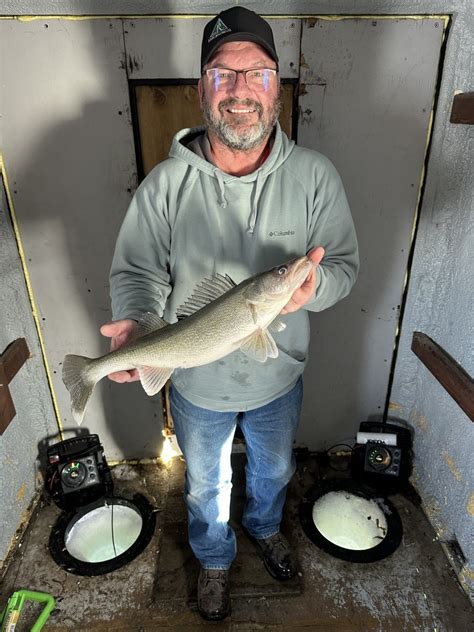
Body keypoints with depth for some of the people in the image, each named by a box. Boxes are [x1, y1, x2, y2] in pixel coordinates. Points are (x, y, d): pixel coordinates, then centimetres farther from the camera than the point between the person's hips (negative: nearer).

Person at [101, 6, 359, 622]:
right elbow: (136, 271, -11)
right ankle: (214, 560, 60)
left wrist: (314, 284, -33)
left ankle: (265, 527, 67)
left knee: (274, 469, 30)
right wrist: (135, 326, -31)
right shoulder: (166, 182, -15)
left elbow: (344, 264, -10)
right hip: (197, 384, 0)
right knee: (206, 485, 26)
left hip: (279, 375, 2)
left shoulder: (314, 174, -14)